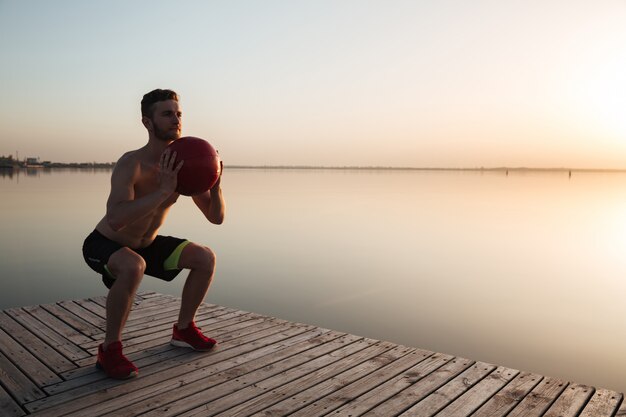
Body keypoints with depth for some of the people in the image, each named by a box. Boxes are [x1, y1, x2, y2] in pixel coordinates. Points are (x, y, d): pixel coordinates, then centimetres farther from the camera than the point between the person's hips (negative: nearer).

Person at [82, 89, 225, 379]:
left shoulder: (185, 165, -11)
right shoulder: (130, 164, -30)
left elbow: (216, 217, -9)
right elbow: (116, 220, -47)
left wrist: (215, 186, -27)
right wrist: (163, 190, -49)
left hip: (146, 244, 7)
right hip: (105, 244, -6)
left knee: (205, 258, -4)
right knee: (133, 267, -38)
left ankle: (184, 329, 15)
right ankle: (109, 349, -16)